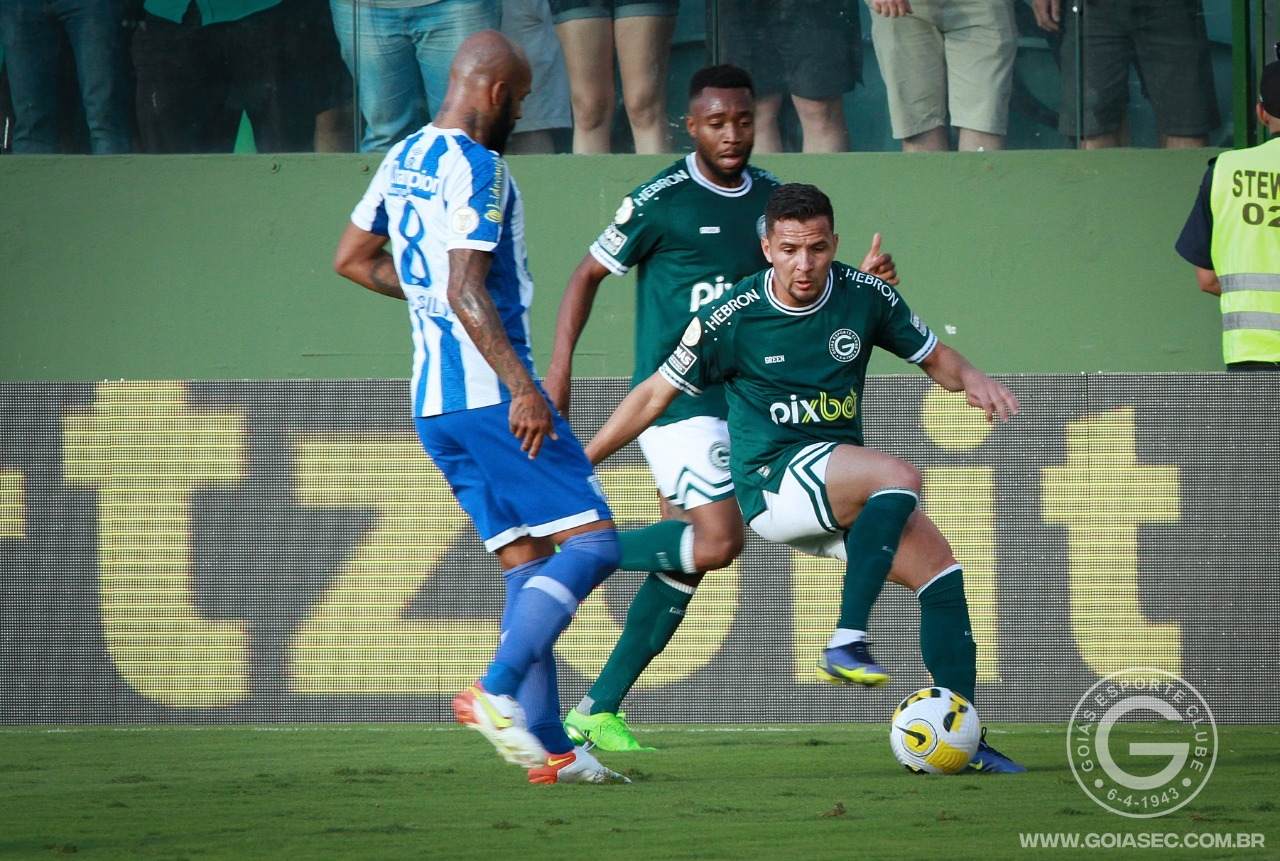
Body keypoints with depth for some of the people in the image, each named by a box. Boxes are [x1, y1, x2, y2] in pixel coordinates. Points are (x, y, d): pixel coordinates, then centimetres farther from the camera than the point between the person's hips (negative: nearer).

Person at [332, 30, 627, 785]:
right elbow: (467, 293, -21)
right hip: (488, 393, -10)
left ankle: (550, 748, 3)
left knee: (528, 565, 9)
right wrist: (522, 389, -22)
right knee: (591, 543, -9)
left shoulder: (405, 158, 15)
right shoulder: (473, 166, -13)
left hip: (433, 401, 10)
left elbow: (351, 259, 26)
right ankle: (497, 693, -20)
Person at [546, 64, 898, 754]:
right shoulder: (662, 201, -10)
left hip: (739, 400, 7)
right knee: (717, 541, -19)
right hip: (675, 400, -7)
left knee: (685, 562, 4)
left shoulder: (770, 198, 9)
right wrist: (559, 369, -9)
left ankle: (597, 712, 10)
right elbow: (589, 274, -2)